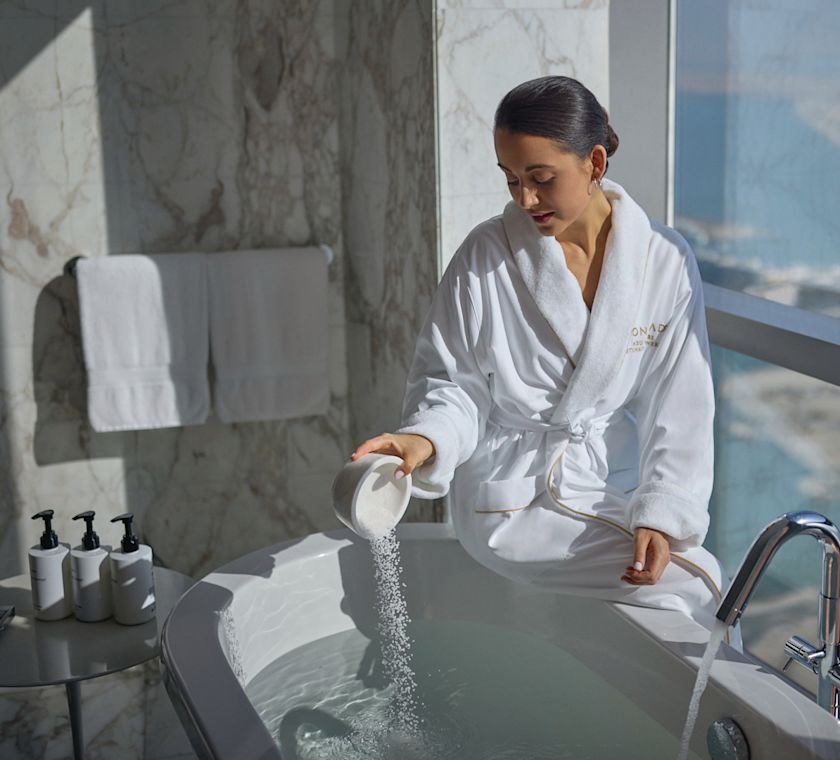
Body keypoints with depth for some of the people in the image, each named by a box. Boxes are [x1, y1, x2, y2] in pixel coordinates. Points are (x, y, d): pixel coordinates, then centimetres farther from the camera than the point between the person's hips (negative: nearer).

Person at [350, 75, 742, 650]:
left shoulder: (665, 261, -4)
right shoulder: (486, 256, -8)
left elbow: (678, 409, -4)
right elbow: (452, 382, -4)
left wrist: (662, 516, -15)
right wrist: (426, 438, -25)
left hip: (611, 489, 4)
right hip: (512, 494, -4)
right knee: (693, 583, -17)